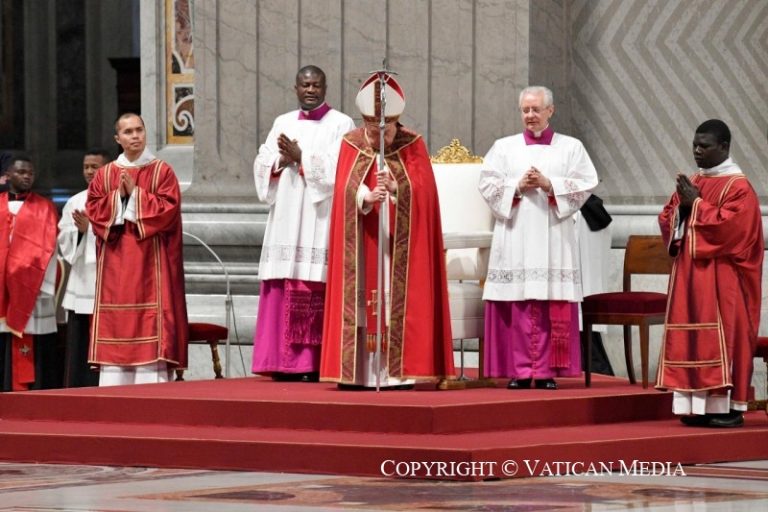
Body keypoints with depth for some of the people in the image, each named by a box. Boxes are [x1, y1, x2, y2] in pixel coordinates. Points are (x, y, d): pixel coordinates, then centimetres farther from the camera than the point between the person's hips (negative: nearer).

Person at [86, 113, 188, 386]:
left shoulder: (162, 171, 4)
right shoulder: (104, 174, 12)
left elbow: (168, 209, -7)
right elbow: (93, 210, 5)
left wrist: (135, 193, -10)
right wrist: (118, 196, -9)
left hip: (150, 261, -3)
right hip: (115, 263, 3)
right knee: (114, 321, -1)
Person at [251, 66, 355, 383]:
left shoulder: (341, 125, 2)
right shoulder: (282, 124, 18)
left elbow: (338, 169, -10)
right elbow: (262, 164, 11)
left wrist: (301, 157, -11)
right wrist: (282, 161, -9)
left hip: (320, 223, -5)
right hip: (286, 221, 5)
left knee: (314, 294, -10)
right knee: (282, 292, -1)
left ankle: (312, 365, -9)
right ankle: (284, 362, 2)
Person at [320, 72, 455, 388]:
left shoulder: (412, 146, 2)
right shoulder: (351, 144, 5)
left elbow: (421, 188, -8)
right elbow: (345, 189, -6)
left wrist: (396, 188, -27)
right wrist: (366, 197, -27)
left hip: (400, 241, -1)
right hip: (362, 240, 1)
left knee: (398, 301, -6)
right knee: (360, 298, -2)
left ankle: (398, 370, -5)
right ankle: (357, 370, -1)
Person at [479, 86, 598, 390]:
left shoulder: (571, 148, 11)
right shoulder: (504, 147, 13)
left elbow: (586, 183, 0)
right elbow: (487, 184, 4)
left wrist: (549, 185, -11)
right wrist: (518, 186, -11)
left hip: (553, 235, -1)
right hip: (515, 236, 1)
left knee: (552, 306, -5)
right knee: (517, 304, -5)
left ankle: (547, 371, -3)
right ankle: (520, 371, -3)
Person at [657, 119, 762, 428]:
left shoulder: (738, 186, -8)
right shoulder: (692, 183, 15)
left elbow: (730, 227, -20)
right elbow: (667, 220, 15)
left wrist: (696, 203, -14)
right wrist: (682, 205, -6)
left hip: (720, 278, -7)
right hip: (690, 273, 7)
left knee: (721, 336, -8)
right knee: (691, 337, 4)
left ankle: (728, 406, -6)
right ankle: (697, 405, 6)